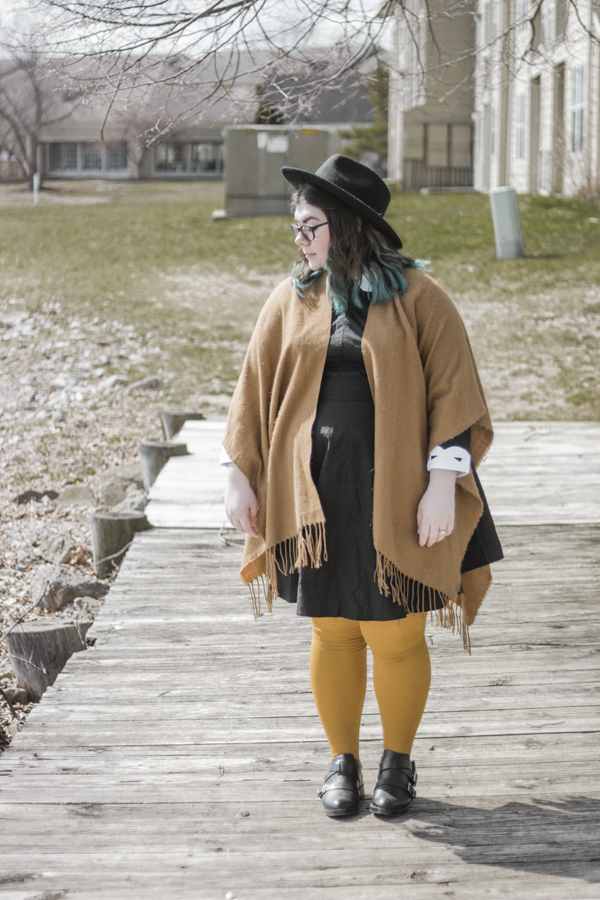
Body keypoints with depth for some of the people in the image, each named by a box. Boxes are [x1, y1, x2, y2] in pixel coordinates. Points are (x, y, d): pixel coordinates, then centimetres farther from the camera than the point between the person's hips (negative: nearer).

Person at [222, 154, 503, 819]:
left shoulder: (417, 297, -4)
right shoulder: (290, 301, 7)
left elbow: (452, 391, -6)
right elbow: (254, 391, 11)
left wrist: (444, 484, -13)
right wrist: (239, 476, 7)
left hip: (394, 494, -2)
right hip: (317, 493, 3)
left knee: (396, 639, 3)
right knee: (332, 634, 8)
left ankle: (398, 760, 25)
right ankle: (342, 760, 26)